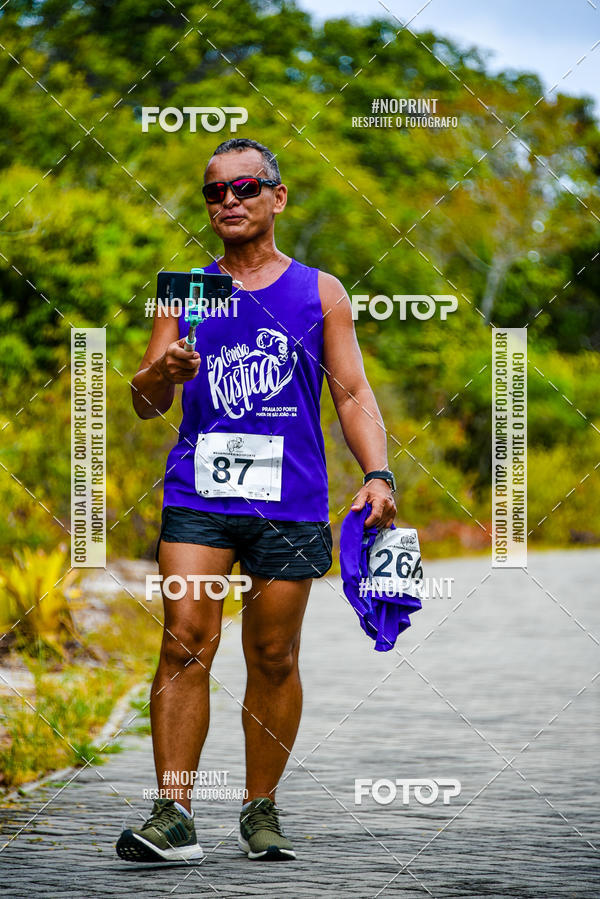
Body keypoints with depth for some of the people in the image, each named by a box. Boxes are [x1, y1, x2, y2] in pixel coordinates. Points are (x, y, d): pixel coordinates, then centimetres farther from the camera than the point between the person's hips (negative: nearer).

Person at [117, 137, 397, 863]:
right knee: (185, 645, -10)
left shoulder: (319, 292, 10)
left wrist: (377, 474, -7)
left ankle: (261, 811, 16)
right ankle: (172, 815, -10)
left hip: (289, 504, 0)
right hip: (197, 497, 0)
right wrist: (162, 375, -14)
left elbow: (353, 394, 8)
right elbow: (144, 402, 10)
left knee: (273, 659, 4)